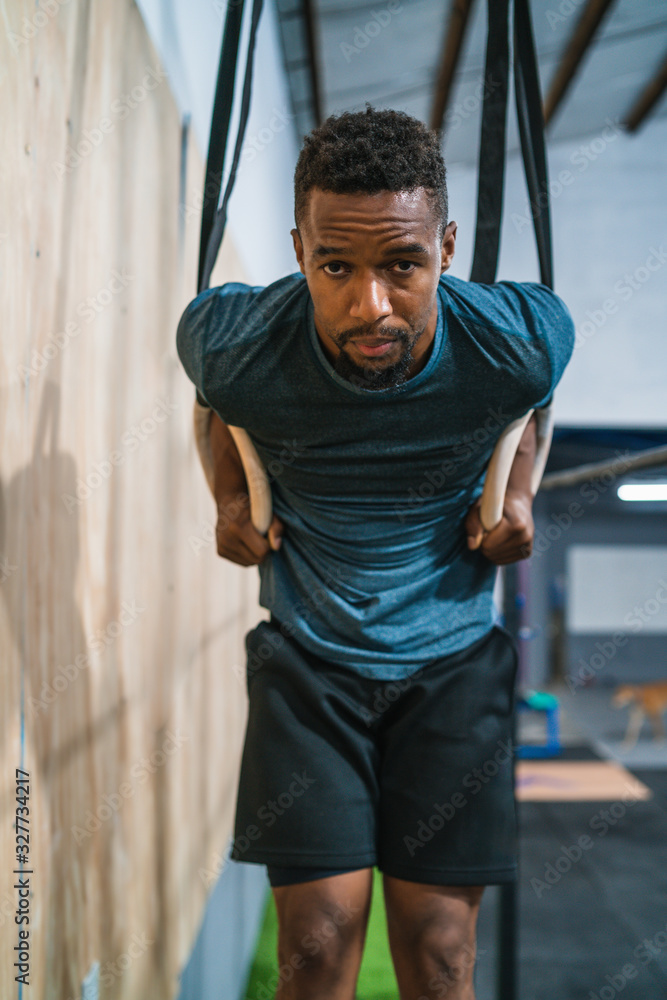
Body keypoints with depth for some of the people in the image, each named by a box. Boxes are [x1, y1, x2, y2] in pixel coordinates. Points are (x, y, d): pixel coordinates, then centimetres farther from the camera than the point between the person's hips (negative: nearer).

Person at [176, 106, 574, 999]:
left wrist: (519, 490, -2)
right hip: (308, 656, 0)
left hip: (453, 658, 1)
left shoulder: (522, 339, -18)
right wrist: (229, 495, -1)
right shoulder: (235, 345, -19)